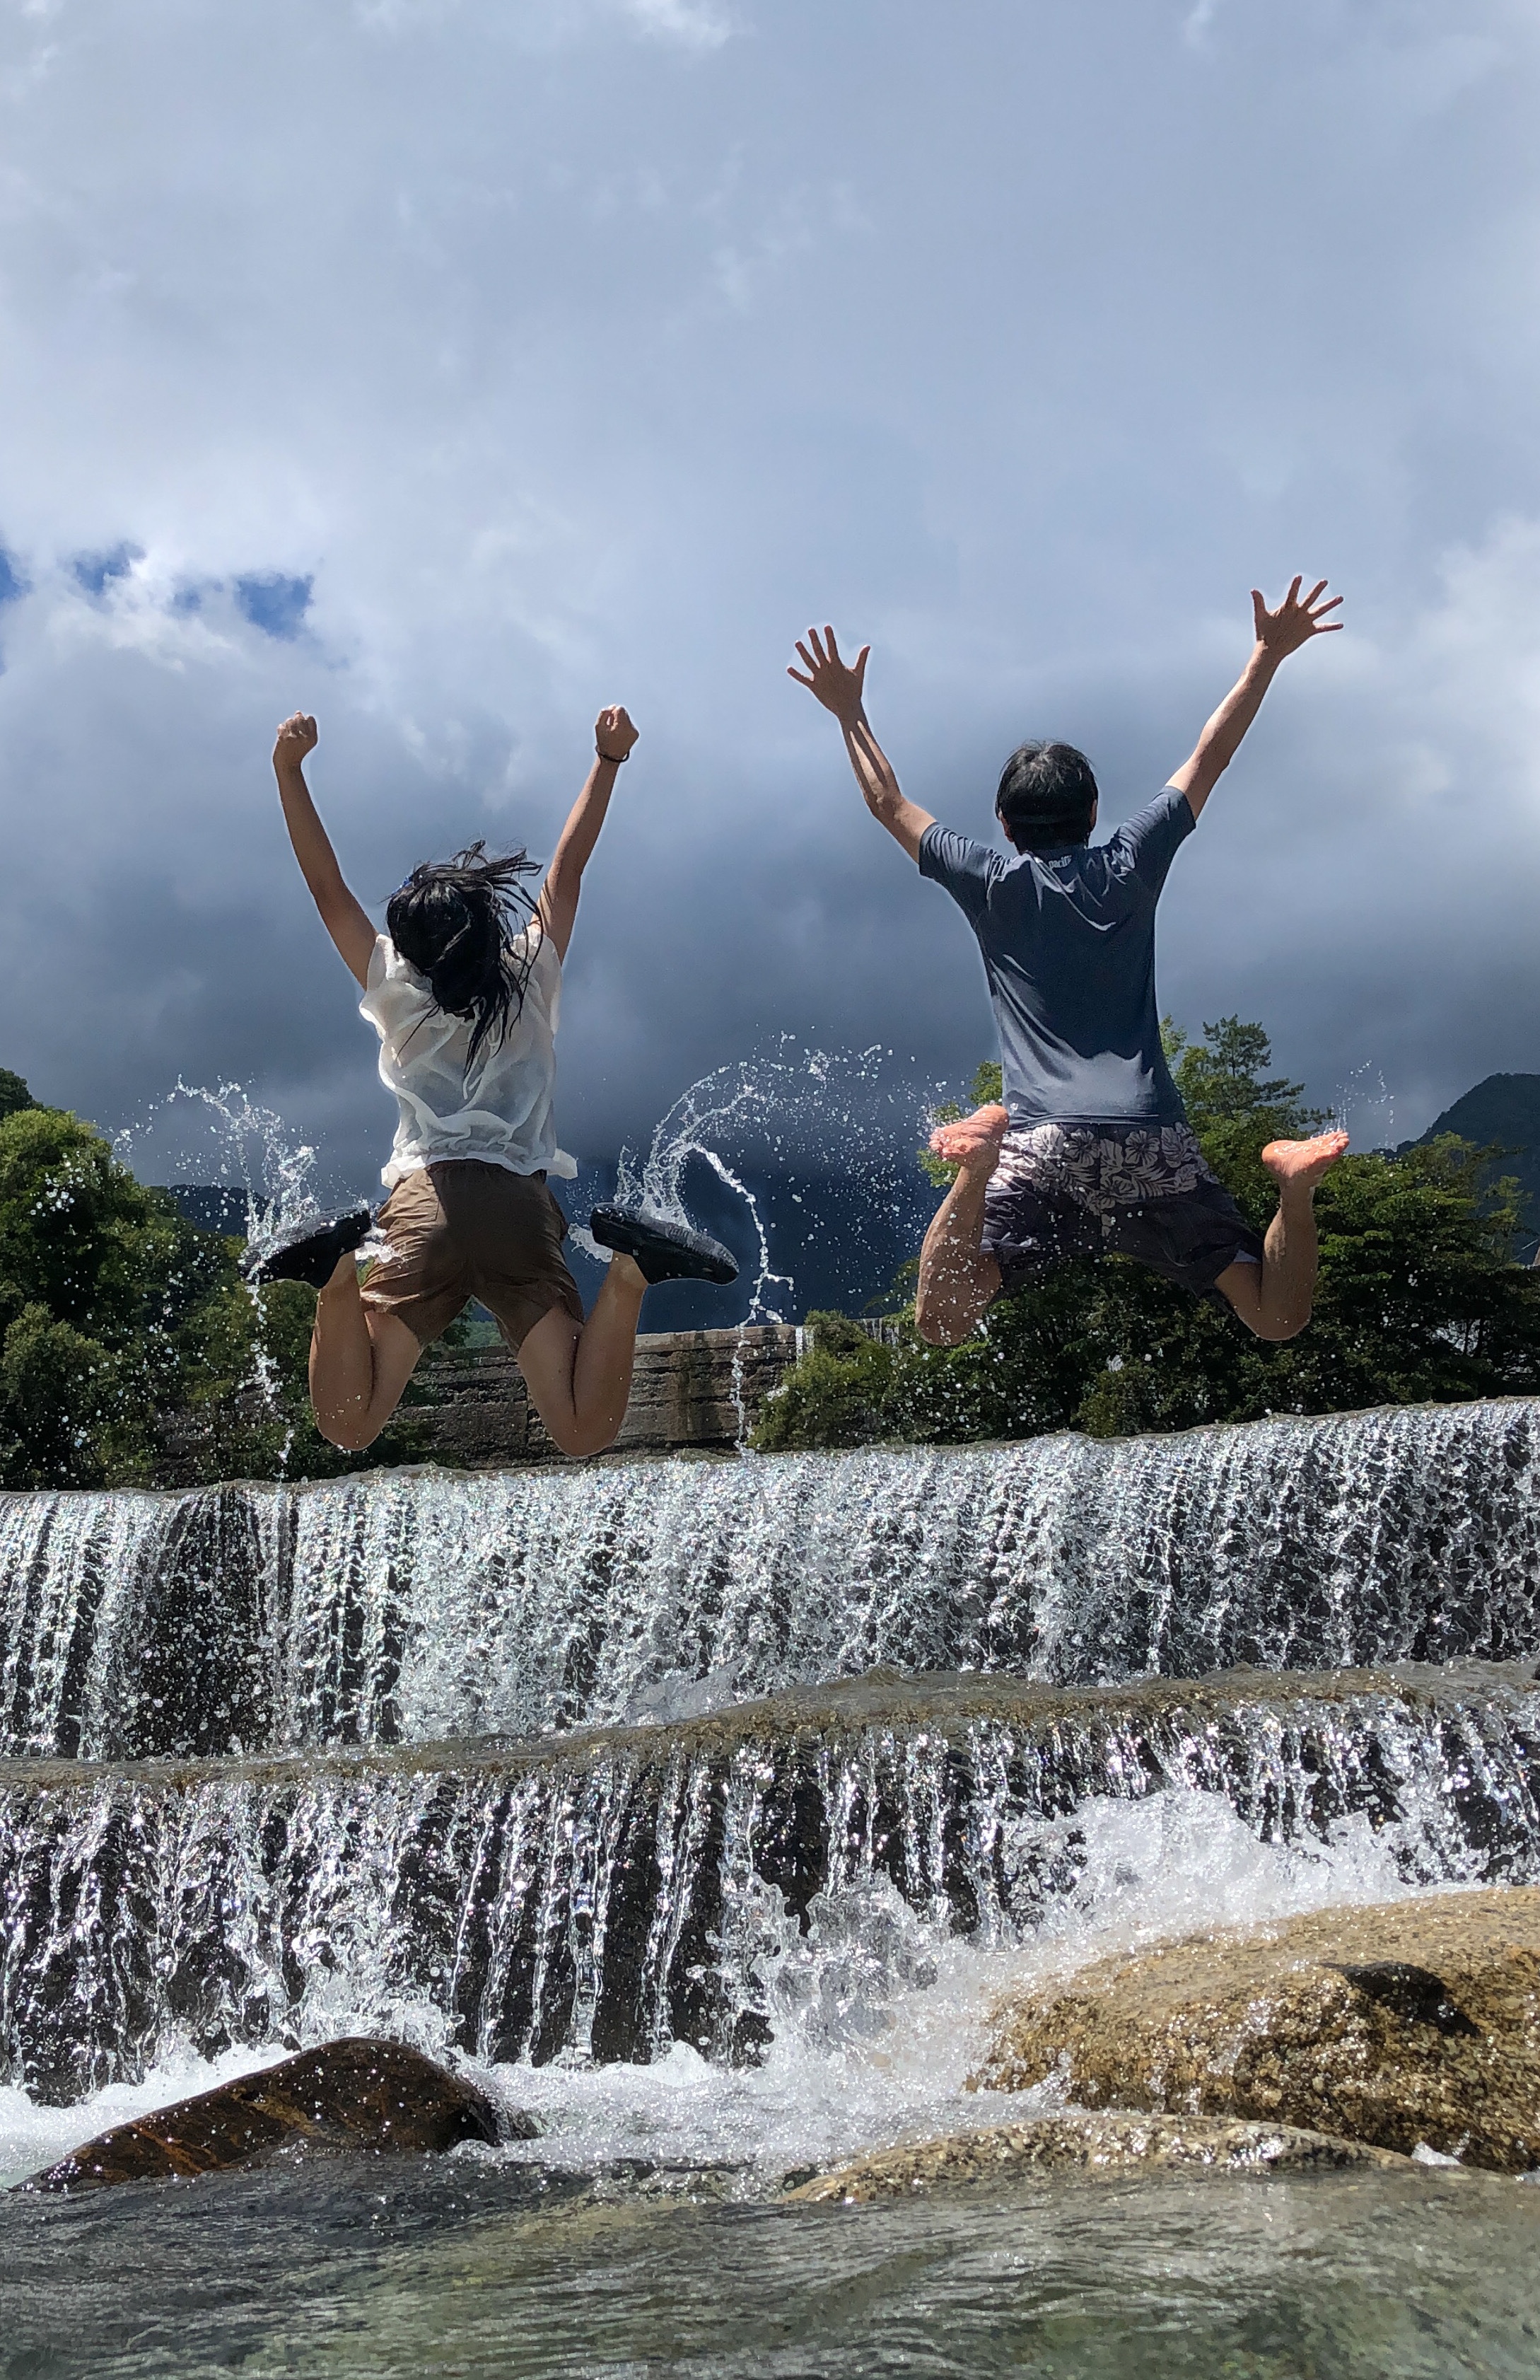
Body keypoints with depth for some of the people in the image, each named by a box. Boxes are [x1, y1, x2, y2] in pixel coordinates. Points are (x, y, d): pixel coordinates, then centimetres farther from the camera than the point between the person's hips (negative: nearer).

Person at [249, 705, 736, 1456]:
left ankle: (341, 1264, -33)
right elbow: (568, 867, 22)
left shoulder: (398, 992, 15)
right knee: (583, 1432, -11)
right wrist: (608, 760, 22)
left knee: (347, 1425, -9)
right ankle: (626, 1268, -34)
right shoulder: (532, 977, 16)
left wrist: (289, 772, 13)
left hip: (426, 1200, 0)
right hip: (523, 1204, 1)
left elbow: (328, 888, 16)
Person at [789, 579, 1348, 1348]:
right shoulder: (1130, 868, 15)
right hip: (1153, 1142, 2)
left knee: (940, 1323, -8)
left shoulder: (991, 883, 12)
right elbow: (1208, 761, 25)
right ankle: (1292, 1182, -24)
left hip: (1043, 1143, -1)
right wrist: (1267, 655, 30)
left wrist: (851, 714, 37)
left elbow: (889, 804, 25)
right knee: (1277, 1317, 4)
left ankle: (981, 1161, -31)